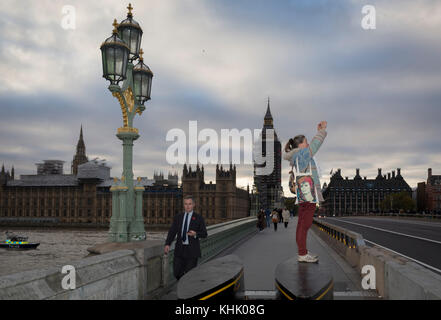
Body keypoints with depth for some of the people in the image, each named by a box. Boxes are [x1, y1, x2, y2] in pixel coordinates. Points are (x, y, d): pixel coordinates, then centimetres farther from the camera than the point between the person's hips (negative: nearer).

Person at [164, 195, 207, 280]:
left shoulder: (199, 218, -2)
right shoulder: (178, 217, 6)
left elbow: (204, 234, -1)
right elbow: (172, 232, 1)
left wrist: (195, 234, -21)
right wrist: (167, 244, -13)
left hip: (192, 250, -3)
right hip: (180, 249, 3)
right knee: (177, 273, 2)